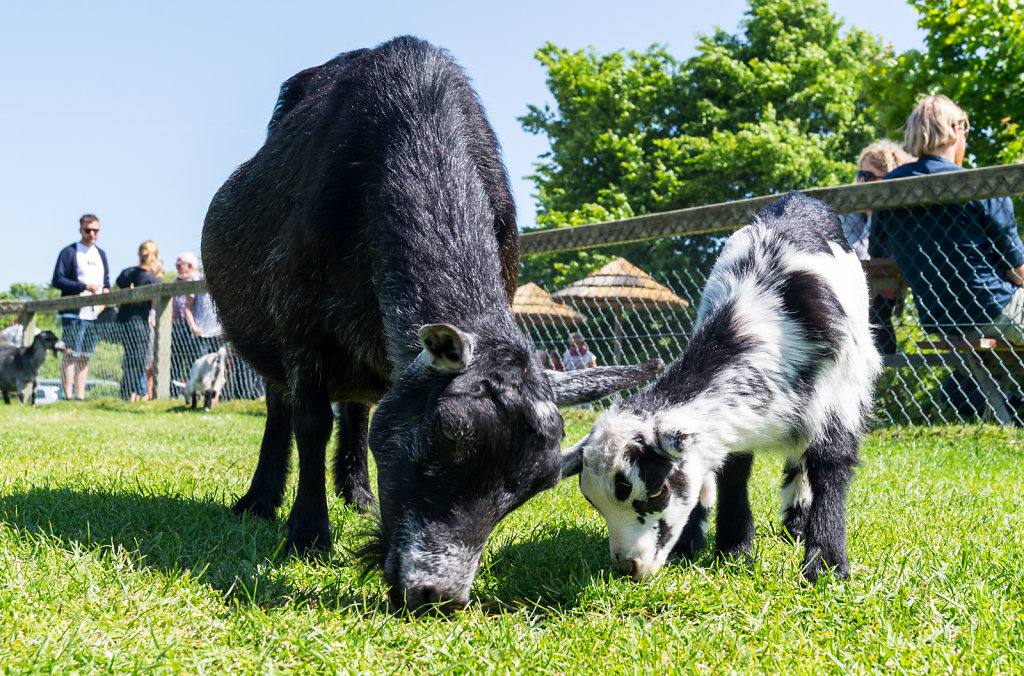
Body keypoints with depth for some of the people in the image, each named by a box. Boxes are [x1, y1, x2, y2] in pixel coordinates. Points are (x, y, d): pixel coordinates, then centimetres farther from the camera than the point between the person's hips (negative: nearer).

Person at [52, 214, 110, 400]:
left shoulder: (101, 254, 19)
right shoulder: (69, 252, 0)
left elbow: (106, 281, 25)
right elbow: (57, 280, -7)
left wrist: (105, 295, 3)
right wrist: (84, 286, -16)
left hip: (94, 314, 6)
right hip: (73, 313, -6)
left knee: (85, 356, 8)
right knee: (71, 355, -10)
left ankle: (80, 395, 12)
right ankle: (67, 395, -11)